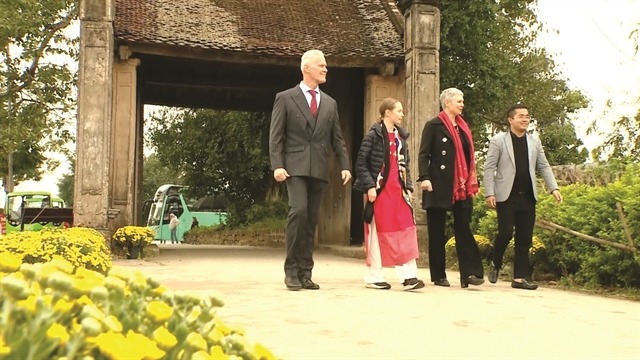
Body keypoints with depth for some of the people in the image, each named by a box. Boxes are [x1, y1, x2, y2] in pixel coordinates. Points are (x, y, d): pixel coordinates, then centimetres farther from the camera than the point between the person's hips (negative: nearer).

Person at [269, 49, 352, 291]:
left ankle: (305, 273, 11)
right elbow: (276, 136, -1)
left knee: (311, 220, 4)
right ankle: (291, 271, -9)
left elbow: (337, 139, 15)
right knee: (298, 211, -20)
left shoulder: (330, 103, 18)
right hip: (295, 167, -4)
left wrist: (345, 166, 2)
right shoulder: (285, 98, 4)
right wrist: (277, 165, -13)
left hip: (319, 169, 5)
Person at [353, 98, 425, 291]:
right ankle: (374, 276, 12)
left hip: (398, 189, 5)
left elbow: (405, 164, 16)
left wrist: (408, 187, 7)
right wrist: (370, 186, -15)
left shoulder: (401, 136, 13)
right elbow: (361, 163, -8)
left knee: (406, 230, -4)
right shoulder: (374, 135, -5)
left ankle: (408, 276, -3)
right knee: (378, 232, 1)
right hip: (379, 189, -5)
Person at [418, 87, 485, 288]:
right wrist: (424, 178, -21)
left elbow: (467, 155, 18)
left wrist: (472, 183, 13)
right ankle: (438, 276, 11)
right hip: (439, 186, -5)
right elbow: (424, 154, -8)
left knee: (463, 228, -1)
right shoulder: (434, 125, -3)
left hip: (461, 187, 6)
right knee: (437, 231, 3)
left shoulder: (462, 127, 16)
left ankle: (469, 273, -3)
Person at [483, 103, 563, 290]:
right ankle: (495, 264, 15)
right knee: (506, 232, -12)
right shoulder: (498, 140, -1)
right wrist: (489, 193, -12)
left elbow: (544, 166, 13)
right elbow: (489, 168, -4)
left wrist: (554, 188, 1)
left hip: (528, 197, 4)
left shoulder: (534, 141, 13)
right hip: (506, 196, -4)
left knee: (525, 238, 3)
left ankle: (520, 277, 9)